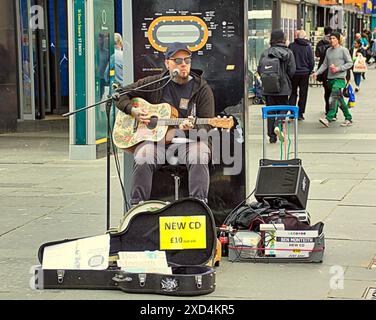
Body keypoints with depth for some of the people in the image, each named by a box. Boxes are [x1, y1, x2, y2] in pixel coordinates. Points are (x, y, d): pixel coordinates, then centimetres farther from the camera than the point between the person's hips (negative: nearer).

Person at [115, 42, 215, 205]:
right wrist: (133, 110, -4)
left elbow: (207, 126, -2)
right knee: (142, 158, -28)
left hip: (189, 139, -1)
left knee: (198, 157, -33)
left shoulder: (202, 88, 4)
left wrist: (192, 127, -24)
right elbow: (121, 95, 15)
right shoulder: (154, 83, 9)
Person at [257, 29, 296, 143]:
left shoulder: (265, 53, 2)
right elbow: (292, 71, -7)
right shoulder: (288, 53, -5)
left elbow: (259, 69, 1)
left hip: (268, 88, 2)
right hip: (282, 87, -2)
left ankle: (272, 136, 8)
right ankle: (278, 125, -17)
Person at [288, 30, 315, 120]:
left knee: (293, 93, 11)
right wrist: (309, 71, 13)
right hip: (305, 73, 0)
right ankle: (300, 113, 6)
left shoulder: (292, 46, -6)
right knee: (303, 93, 7)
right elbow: (312, 62, 0)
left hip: (294, 73, 0)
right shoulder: (308, 46, -3)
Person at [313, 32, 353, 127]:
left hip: (339, 78, -7)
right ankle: (348, 118, 20)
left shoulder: (343, 50, -4)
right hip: (330, 78, 7)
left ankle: (328, 119, -23)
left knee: (333, 98, -18)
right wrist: (317, 73, 2)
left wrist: (338, 69, -14)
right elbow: (325, 64, 15)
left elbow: (350, 63, -4)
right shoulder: (328, 50, 14)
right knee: (339, 99, 11)